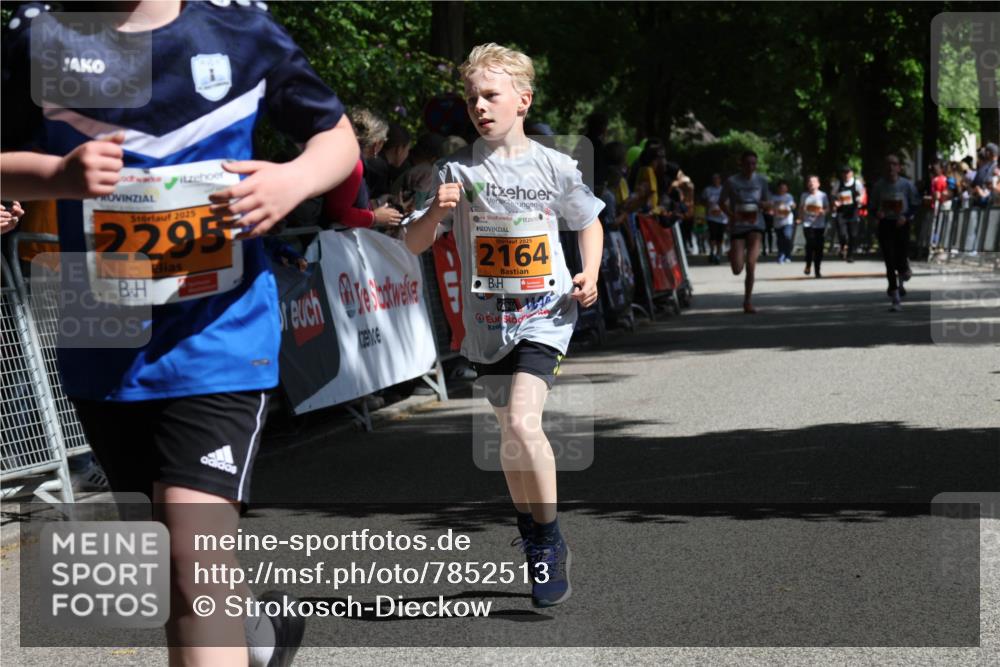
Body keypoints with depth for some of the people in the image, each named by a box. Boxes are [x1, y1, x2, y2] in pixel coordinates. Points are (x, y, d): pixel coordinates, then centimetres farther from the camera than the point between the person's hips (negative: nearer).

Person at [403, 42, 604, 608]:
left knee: (522, 423, -22)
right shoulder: (460, 170, -1)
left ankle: (551, 539, -5)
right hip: (488, 322, 3)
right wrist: (438, 211, -20)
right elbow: (414, 244, 0)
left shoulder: (554, 167, -3)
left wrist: (590, 275, -3)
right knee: (510, 433, 14)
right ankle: (533, 542, 32)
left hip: (545, 315, -3)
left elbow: (590, 222, 14)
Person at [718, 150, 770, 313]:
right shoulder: (732, 181, -2)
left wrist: (762, 204, -10)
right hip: (737, 226, -1)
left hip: (755, 225, 1)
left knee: (751, 264, -15)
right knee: (737, 269, -4)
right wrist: (731, 214, -13)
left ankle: (748, 300, -2)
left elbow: (768, 202, 14)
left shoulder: (761, 181, 5)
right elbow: (722, 202, 5)